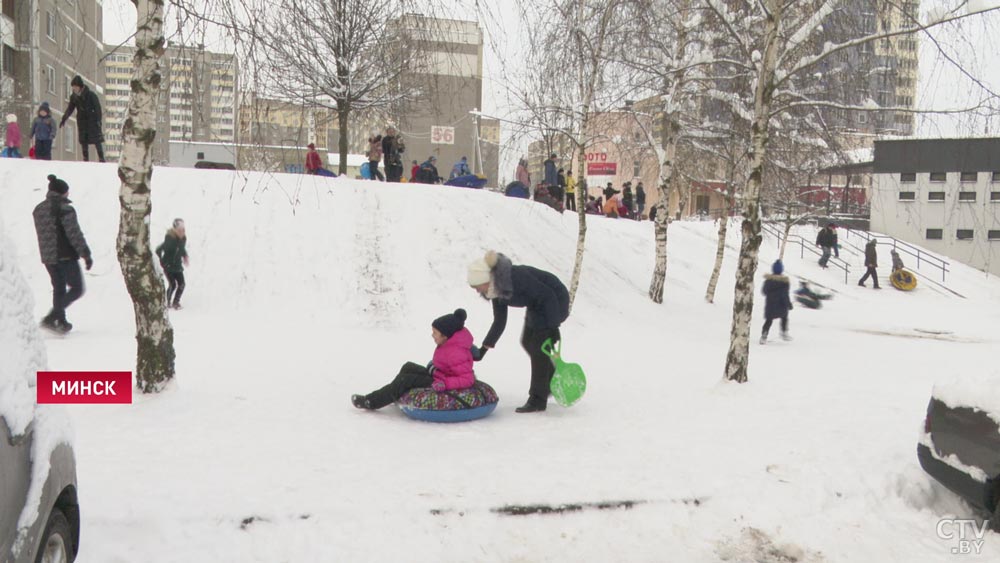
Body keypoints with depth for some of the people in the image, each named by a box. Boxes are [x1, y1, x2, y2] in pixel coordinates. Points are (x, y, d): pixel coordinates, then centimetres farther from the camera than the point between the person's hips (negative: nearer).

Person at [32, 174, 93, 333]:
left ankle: (61, 321, 20)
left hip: (47, 257, 8)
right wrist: (86, 254, -12)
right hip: (66, 256, -8)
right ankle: (51, 317, -10)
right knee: (76, 288, 2)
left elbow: (42, 234, 15)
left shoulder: (38, 209, 9)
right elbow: (75, 235, -17)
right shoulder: (65, 209, -15)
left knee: (58, 289, 18)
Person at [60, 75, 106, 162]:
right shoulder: (73, 97, 2)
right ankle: (86, 159, 12)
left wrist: (98, 120, -18)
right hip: (82, 121, 5)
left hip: (92, 120, -5)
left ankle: (101, 158, -3)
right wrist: (63, 119, 10)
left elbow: (97, 108, -11)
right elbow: (70, 109, 13)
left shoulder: (91, 95, -13)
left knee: (97, 141, -6)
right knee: (83, 141, 6)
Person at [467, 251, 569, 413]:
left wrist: (553, 327, -27)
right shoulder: (496, 288, -6)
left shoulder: (515, 278, -33)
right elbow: (499, 321, 3)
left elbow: (548, 295, -30)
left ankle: (537, 400, -1)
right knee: (528, 342, 15)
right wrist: (484, 348, 1)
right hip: (537, 305, 9)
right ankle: (553, 380, 33)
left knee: (538, 347, -9)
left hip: (555, 301, -9)